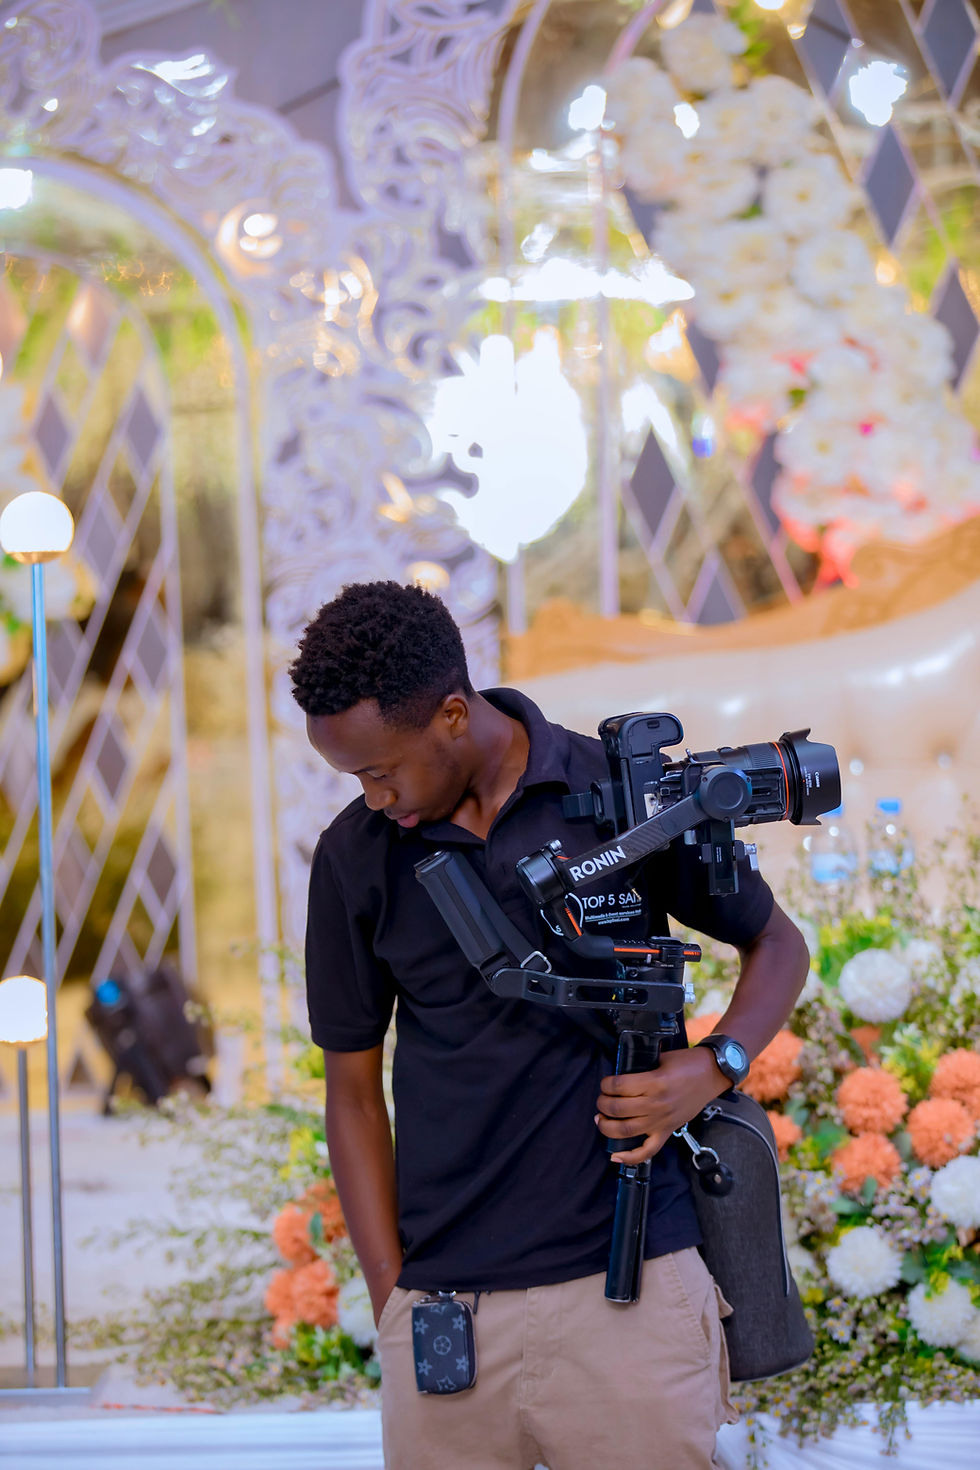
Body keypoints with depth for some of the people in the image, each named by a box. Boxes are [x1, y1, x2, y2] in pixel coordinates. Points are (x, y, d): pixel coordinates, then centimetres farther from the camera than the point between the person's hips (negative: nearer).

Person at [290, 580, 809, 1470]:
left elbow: (776, 943, 13)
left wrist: (710, 1069, -7)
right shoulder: (355, 856, 3)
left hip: (628, 1289, -2)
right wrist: (392, 1298, 3)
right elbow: (354, 1089, 10)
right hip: (443, 1311, 2)